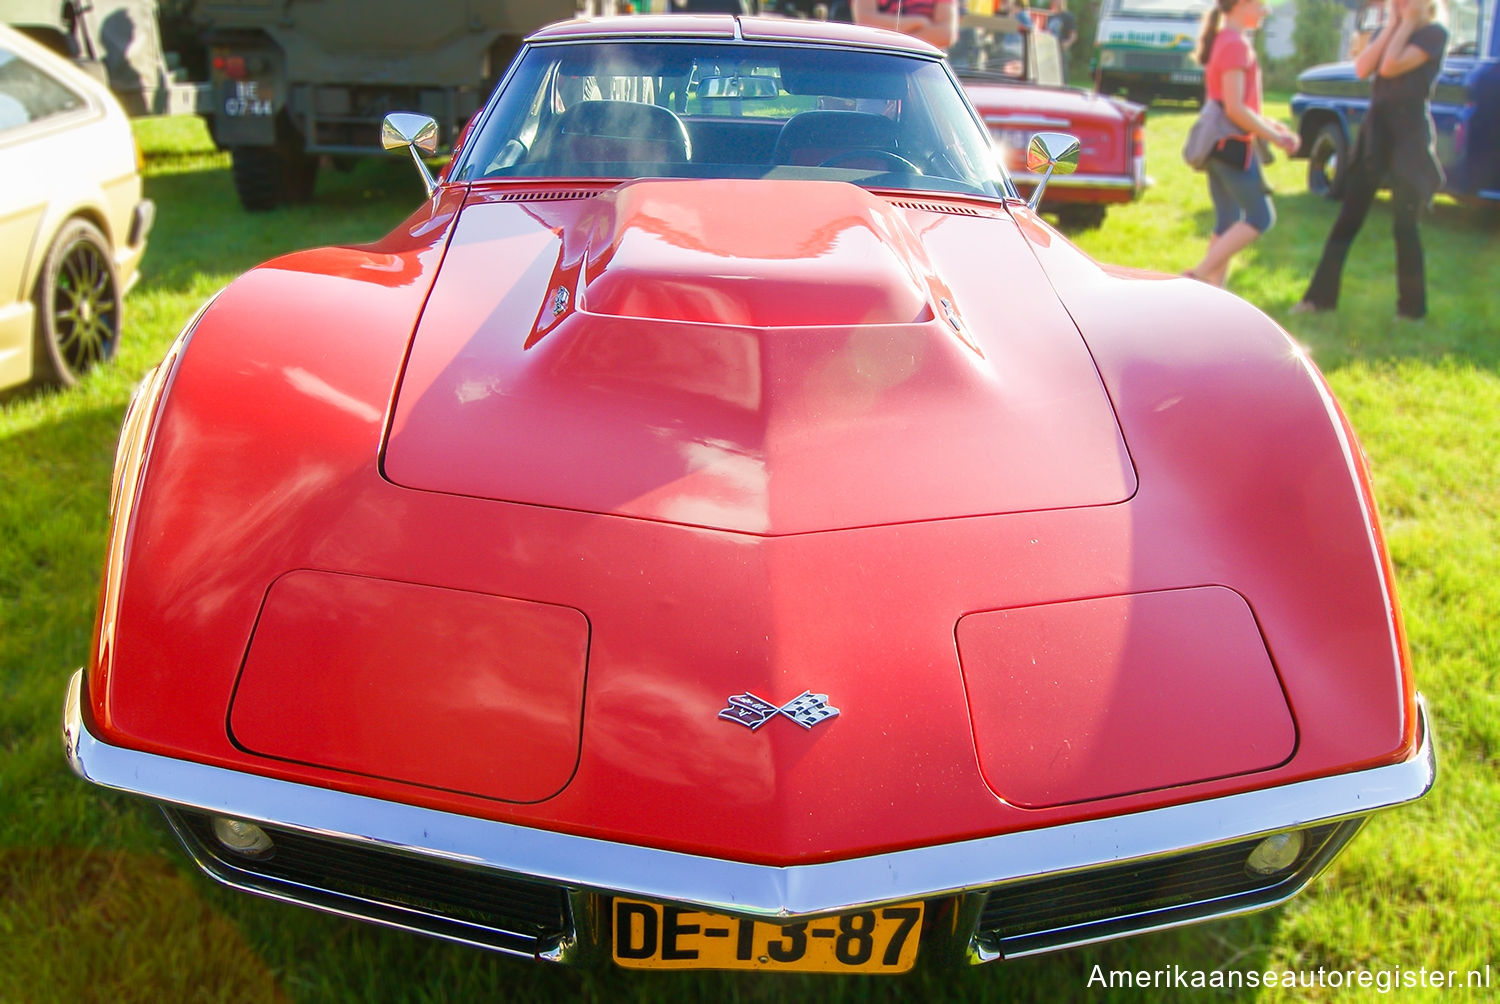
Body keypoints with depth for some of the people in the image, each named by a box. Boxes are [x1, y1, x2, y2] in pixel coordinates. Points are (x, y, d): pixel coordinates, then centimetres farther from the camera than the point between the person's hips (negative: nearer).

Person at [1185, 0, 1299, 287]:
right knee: (1261, 216, -5)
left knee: (1228, 221, 11)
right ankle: (1199, 274, -10)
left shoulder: (1223, 41, 16)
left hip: (1219, 145, 10)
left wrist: (1267, 124, 14)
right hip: (1234, 145, -10)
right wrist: (1275, 136, -12)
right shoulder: (1235, 45, -14)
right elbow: (1235, 108, -20)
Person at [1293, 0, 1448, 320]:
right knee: (1347, 220, 5)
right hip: (1374, 128, 6)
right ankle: (1320, 295, 9)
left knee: (1404, 225, -2)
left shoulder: (1434, 33, -5)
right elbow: (1362, 69, -4)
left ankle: (1412, 306, 9)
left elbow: (1390, 66, -20)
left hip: (1410, 135, -6)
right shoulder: (1387, 32, 14)